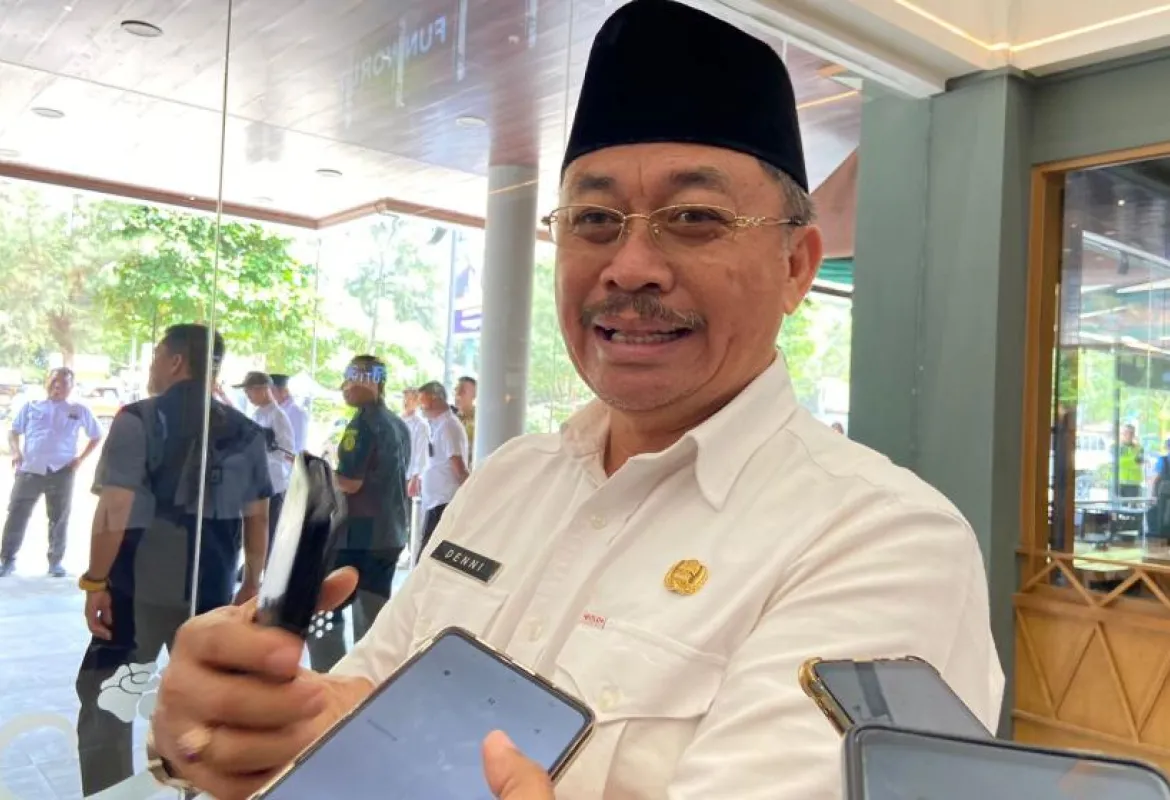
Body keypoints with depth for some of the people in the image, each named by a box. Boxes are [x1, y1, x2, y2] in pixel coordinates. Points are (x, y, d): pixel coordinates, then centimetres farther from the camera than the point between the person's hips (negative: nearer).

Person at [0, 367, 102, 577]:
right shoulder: (31, 407, 12)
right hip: (29, 470, 0)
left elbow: (96, 436, 15)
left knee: (59, 519, 4)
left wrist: (81, 458, 4)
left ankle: (55, 561, 14)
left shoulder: (79, 411, 9)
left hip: (61, 472, 0)